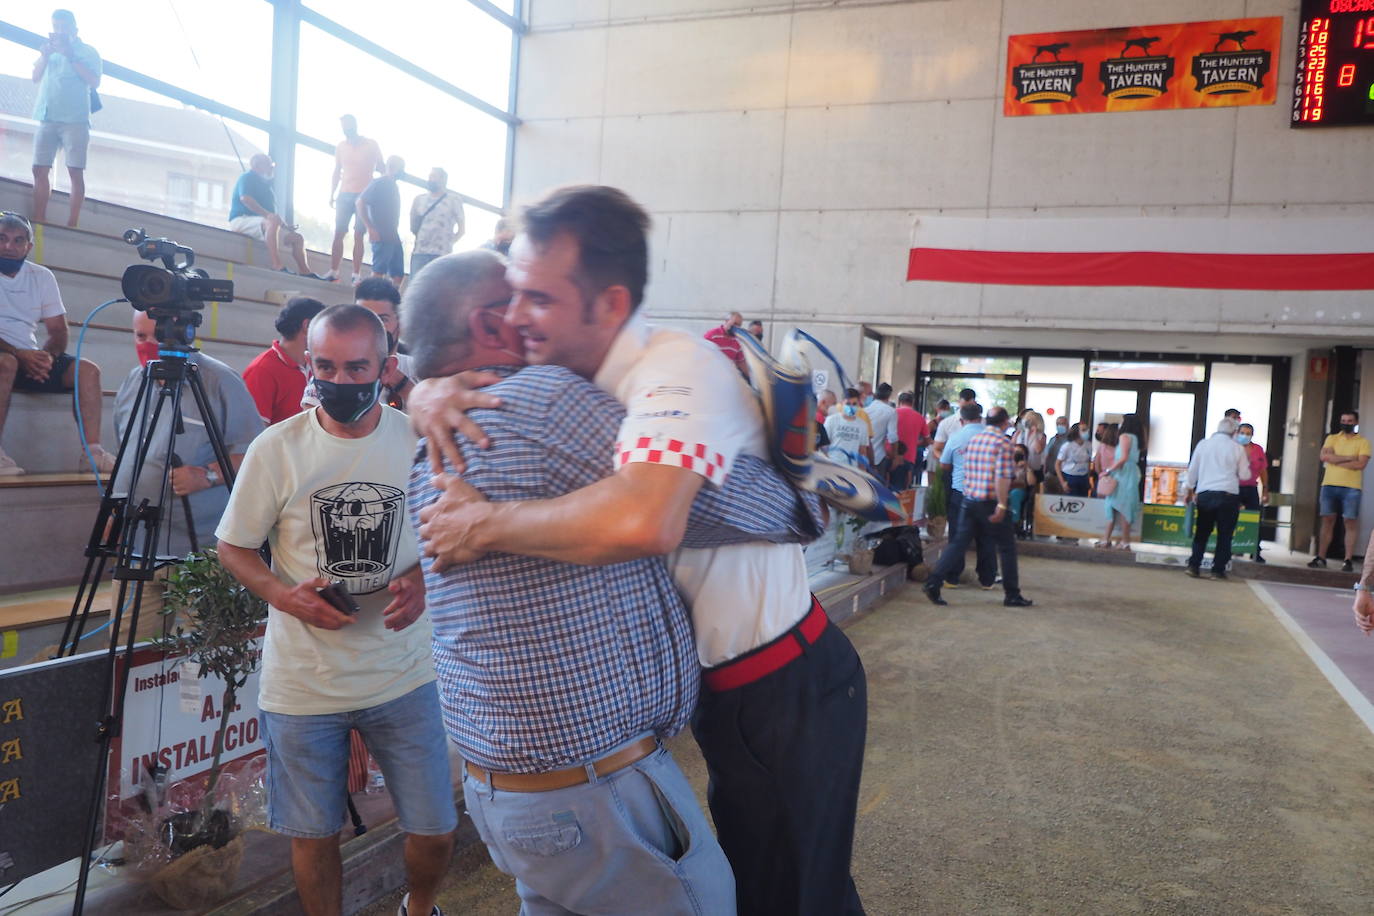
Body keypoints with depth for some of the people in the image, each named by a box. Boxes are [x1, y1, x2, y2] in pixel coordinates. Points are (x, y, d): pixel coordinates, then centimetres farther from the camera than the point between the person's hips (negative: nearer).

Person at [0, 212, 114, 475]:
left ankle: (92, 451, -23)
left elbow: (58, 330, 8)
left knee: (87, 370, -16)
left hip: (30, 357, 5)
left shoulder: (42, 276, 10)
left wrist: (46, 355, -14)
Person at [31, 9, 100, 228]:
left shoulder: (86, 51, 7)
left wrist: (70, 56, -11)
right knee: (40, 169, -1)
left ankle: (72, 223, -9)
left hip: (75, 119, -5)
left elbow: (94, 81, -7)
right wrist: (45, 54, -2)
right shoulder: (50, 49, 21)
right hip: (47, 117, 5)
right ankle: (38, 220, 1)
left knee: (76, 171, -8)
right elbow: (36, 77, 12)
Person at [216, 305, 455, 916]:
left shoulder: (419, 440, -5)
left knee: (435, 832, 8)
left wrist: (423, 579, -13)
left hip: (404, 675, 1)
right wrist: (283, 594, -16)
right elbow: (233, 547, 2)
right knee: (313, 834, 14)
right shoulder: (276, 448, -8)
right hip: (303, 682, -1)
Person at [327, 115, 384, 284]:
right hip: (344, 195, 3)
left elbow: (382, 169, 5)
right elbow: (337, 172, 14)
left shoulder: (371, 145, 2)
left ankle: (356, 275, -6)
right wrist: (331, 194, 8)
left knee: (358, 235, -6)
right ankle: (333, 271, -2)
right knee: (338, 233, -3)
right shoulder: (341, 146, 11)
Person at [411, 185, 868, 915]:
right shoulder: (575, 374, -2)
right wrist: (434, 391, -16)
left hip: (789, 689, -8)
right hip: (725, 687, 8)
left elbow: (641, 521, -45)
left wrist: (485, 524, -31)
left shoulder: (678, 367, -27)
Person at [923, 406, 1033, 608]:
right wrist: (1001, 505, -20)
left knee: (958, 543, 6)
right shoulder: (1003, 442, -11)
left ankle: (933, 583, -4)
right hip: (991, 502, -6)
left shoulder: (973, 440, 11)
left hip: (969, 499, 6)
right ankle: (1012, 595, 15)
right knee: (1007, 547, 8)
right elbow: (1002, 477, -19)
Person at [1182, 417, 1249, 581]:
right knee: (1224, 534, 4)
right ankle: (1218, 570, 3)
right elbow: (1244, 475, 3)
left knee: (1202, 532, 11)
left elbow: (1192, 470, 9)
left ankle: (1194, 566, 5)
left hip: (1205, 494, 2)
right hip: (1228, 495, -2)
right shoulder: (1237, 448, 0)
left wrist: (1189, 491, 19)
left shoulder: (1203, 444, 5)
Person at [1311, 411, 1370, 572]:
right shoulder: (1332, 438, 12)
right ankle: (1321, 557, 9)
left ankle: (1348, 560, -1)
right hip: (1329, 485, 3)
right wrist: (1349, 457, -9)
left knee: (1351, 523, -3)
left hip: (1351, 488, -2)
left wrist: (1335, 460, -9)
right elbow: (1324, 456, -6)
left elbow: (1360, 464, -11)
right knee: (1327, 521, 5)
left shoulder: (1363, 442, 4)